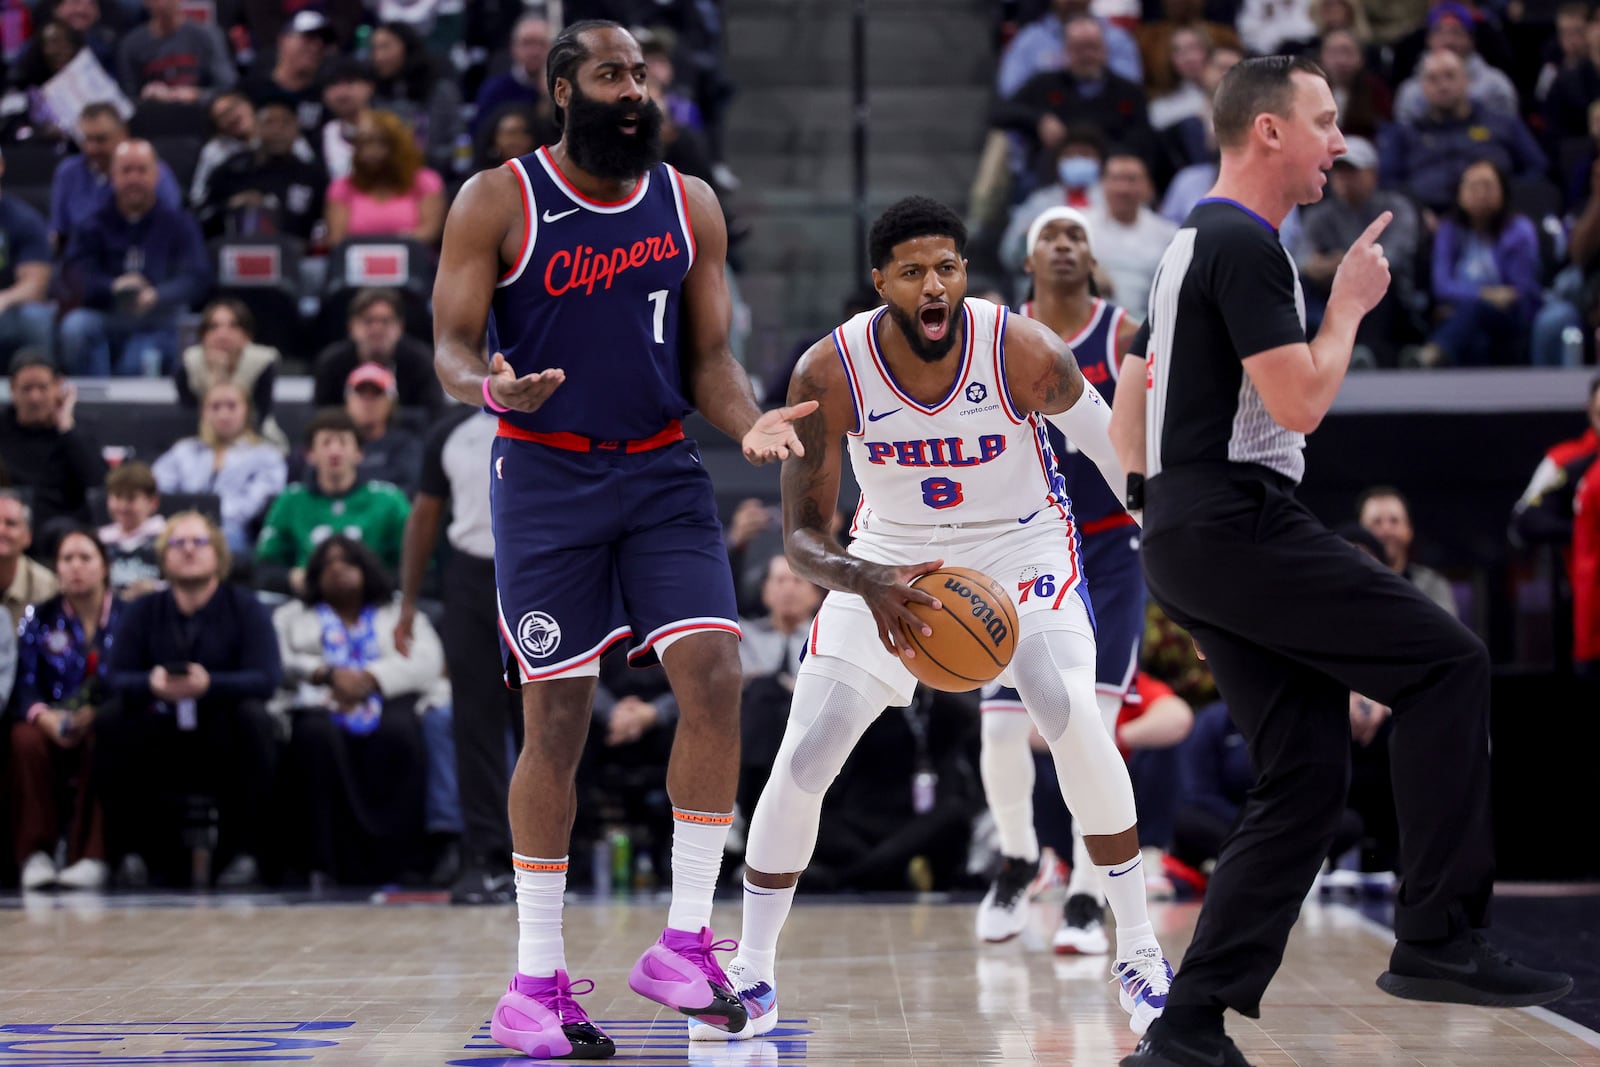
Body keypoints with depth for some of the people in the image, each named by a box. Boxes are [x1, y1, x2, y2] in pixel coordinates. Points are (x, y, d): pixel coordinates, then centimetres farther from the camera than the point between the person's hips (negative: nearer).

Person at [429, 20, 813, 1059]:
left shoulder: (692, 206, 6)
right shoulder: (498, 202, -4)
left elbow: (709, 356, 9)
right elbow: (450, 346, -5)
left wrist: (751, 420, -12)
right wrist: (491, 386, -29)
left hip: (663, 471, 3)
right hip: (546, 476, -3)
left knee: (715, 674, -14)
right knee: (557, 719, -1)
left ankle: (686, 940, -3)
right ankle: (538, 981, 10)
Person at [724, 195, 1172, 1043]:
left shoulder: (1025, 352, -26)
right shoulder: (829, 374, -24)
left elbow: (1119, 452, -8)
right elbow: (801, 536, -20)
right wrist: (868, 584, -41)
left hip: (1022, 545, -1)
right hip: (890, 561, 2)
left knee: (1074, 722, -25)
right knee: (802, 759, -6)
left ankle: (1139, 953, -8)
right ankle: (751, 974, 12)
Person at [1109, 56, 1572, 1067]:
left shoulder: (1190, 246, 22)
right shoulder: (1246, 245, -10)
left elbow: (1130, 439, 24)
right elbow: (1302, 401, -17)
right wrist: (1351, 302, -3)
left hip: (1186, 541, 10)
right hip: (1240, 525, -10)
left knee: (1308, 774, 7)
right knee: (1447, 659, -8)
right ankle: (1439, 937, -10)